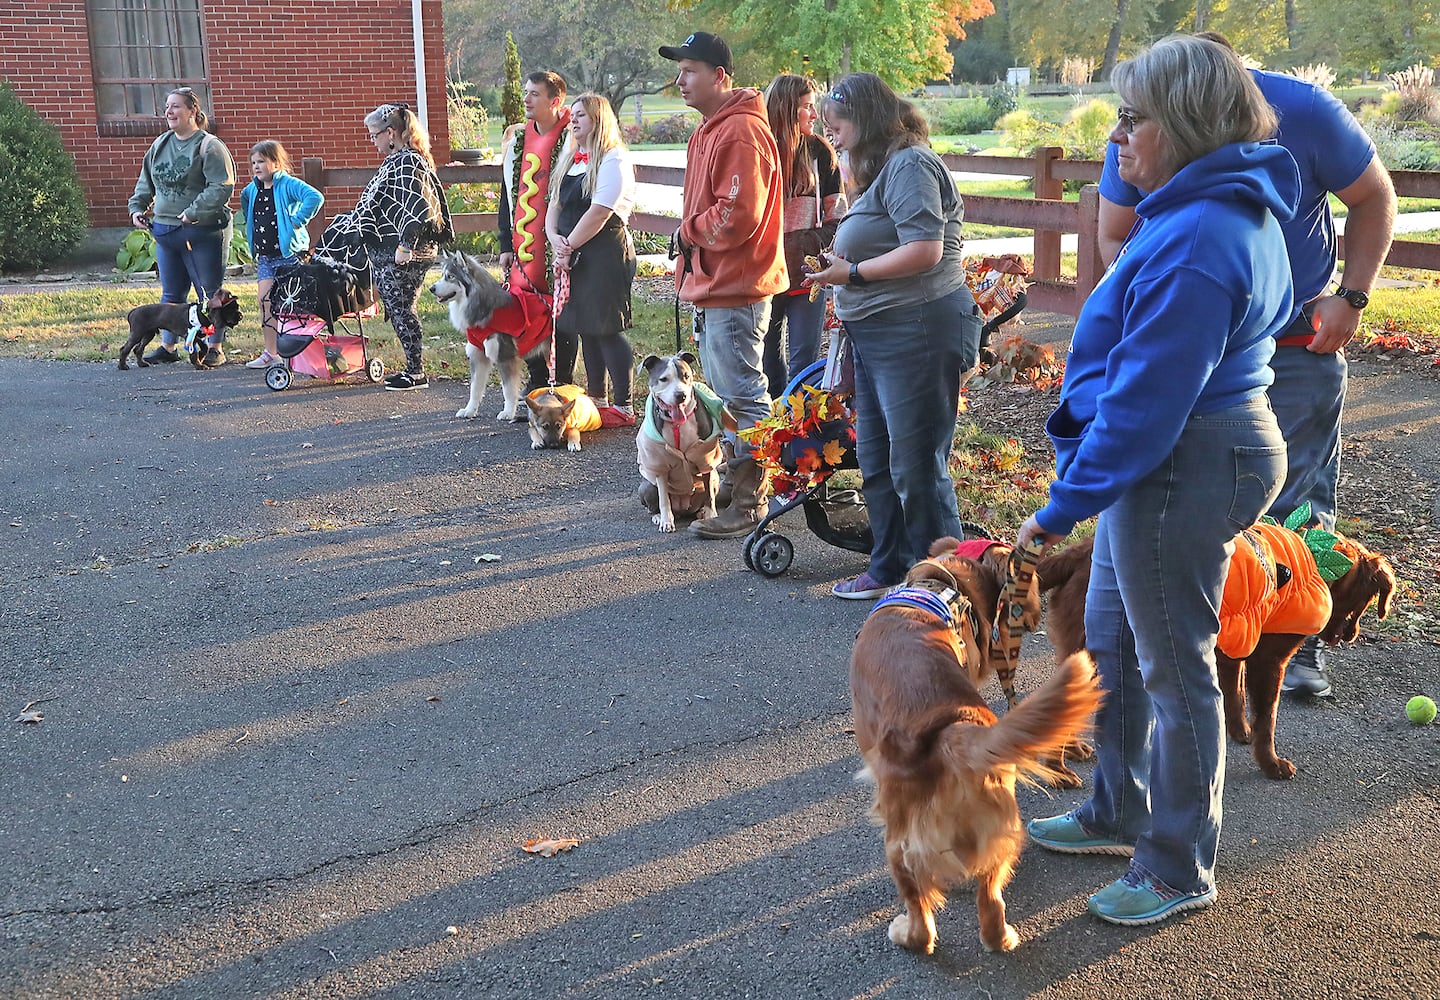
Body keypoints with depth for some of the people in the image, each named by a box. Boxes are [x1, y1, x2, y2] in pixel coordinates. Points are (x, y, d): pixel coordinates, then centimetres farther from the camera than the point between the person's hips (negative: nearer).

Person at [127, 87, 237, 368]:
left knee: (209, 292, 2)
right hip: (165, 231, 7)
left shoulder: (209, 146, -10)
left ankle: (215, 348, 10)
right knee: (171, 293, 13)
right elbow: (145, 183, 23)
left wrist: (194, 212, -23)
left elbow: (222, 187, -19)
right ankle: (168, 346, 22)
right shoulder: (160, 145, 13)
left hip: (203, 233, -7)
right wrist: (137, 207, 9)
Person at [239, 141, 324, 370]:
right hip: (264, 256, 7)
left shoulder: (288, 185, -11)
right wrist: (250, 222, 24)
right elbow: (244, 199, 36)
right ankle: (270, 352, 8)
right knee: (265, 302, 2)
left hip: (288, 254, -7)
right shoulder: (253, 188, 11)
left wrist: (297, 220, -23)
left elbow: (315, 197, -27)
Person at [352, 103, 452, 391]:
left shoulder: (409, 162, -15)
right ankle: (412, 368, 18)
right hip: (386, 253, 10)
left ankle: (415, 373, 3)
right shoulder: (396, 160, 17)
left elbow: (419, 208, -23)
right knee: (398, 310, 12)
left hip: (402, 256, -10)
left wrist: (405, 245, -25)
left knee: (401, 309, -4)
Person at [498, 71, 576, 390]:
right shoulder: (516, 139, 12)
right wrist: (506, 244, 13)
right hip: (522, 250, 6)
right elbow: (508, 195, 17)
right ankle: (537, 382, 23)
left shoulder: (571, 140, -8)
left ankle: (563, 385, 13)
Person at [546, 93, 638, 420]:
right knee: (585, 327, 12)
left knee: (606, 328, -8)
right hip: (573, 255, 8)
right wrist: (554, 238, -5)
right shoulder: (569, 159, 19)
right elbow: (555, 204, 15)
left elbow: (600, 212, -16)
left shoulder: (613, 159, -8)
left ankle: (624, 406, -3)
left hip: (605, 253, -8)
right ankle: (595, 398, 22)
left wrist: (569, 246, -13)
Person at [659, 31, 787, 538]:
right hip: (713, 285, 11)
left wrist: (688, 232, -10)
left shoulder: (740, 133, -18)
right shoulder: (712, 128, 16)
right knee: (724, 392, 18)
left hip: (735, 289, -11)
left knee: (742, 393, -5)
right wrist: (691, 237, 10)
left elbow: (738, 217, -25)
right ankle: (733, 486, 30)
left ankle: (748, 505, 2)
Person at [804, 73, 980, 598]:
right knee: (876, 458, 18)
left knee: (916, 465, -5)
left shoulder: (909, 165, -13)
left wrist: (853, 272, -15)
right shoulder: (885, 169, 19)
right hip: (878, 334, 11)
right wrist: (841, 262, 7)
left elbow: (925, 250, -22)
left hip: (916, 332, -11)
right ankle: (889, 569, 31)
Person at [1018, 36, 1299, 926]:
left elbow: (1144, 398, -26)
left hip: (1180, 472, -11)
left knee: (1175, 668, 4)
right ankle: (1119, 813, 39)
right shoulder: (1240, 212, 10)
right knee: (1111, 643, 21)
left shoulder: (1196, 238, -24)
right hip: (1212, 443, 11)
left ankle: (1181, 869, 21)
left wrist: (1064, 507, -21)